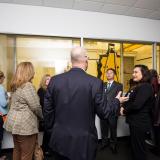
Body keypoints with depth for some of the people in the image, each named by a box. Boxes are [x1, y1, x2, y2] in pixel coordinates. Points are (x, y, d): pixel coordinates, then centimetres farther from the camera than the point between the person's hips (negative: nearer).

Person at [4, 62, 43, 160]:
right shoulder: (28, 86, -20)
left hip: (14, 122, 9)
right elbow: (36, 107, -20)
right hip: (25, 124, -9)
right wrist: (42, 116, -1)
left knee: (17, 149, 23)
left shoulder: (15, 85, 9)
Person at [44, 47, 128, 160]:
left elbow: (48, 110, -2)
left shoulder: (55, 80, -8)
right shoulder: (95, 82, -18)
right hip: (83, 142, -2)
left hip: (60, 140, 3)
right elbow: (103, 112, -10)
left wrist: (52, 131, 15)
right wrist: (117, 101, 9)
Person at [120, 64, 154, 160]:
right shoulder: (138, 86, 12)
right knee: (134, 145, 24)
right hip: (135, 121, 10)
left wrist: (124, 111, -13)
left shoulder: (145, 87, -20)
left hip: (140, 122, -10)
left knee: (138, 147, 7)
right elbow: (129, 100, 13)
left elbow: (136, 105, -29)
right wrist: (123, 107, -5)